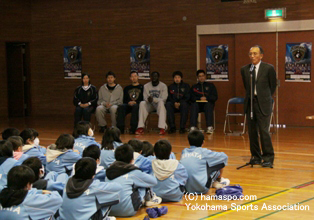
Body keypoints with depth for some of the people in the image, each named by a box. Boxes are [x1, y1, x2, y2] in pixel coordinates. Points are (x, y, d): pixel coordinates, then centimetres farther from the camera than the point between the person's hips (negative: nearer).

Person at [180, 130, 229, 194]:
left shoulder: (184, 152, 9)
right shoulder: (203, 152, -3)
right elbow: (224, 156, 8)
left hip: (184, 188, 5)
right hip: (201, 189, -5)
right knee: (220, 161, 13)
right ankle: (219, 181, 37)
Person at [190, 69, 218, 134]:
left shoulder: (210, 85, 20)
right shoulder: (194, 87, 22)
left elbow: (215, 97, 9)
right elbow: (192, 98, 7)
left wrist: (206, 98, -9)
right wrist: (199, 98, -12)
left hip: (208, 103, -1)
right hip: (198, 103, 1)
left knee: (208, 106, -36)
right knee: (194, 105, -34)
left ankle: (210, 127, -48)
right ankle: (193, 127, -45)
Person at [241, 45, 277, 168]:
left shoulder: (268, 68, -3)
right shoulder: (244, 69, 8)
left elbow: (273, 86, 6)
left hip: (263, 103, -4)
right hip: (250, 102, 4)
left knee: (264, 131, -9)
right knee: (252, 131, 7)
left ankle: (268, 158, 0)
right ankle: (256, 156, 18)